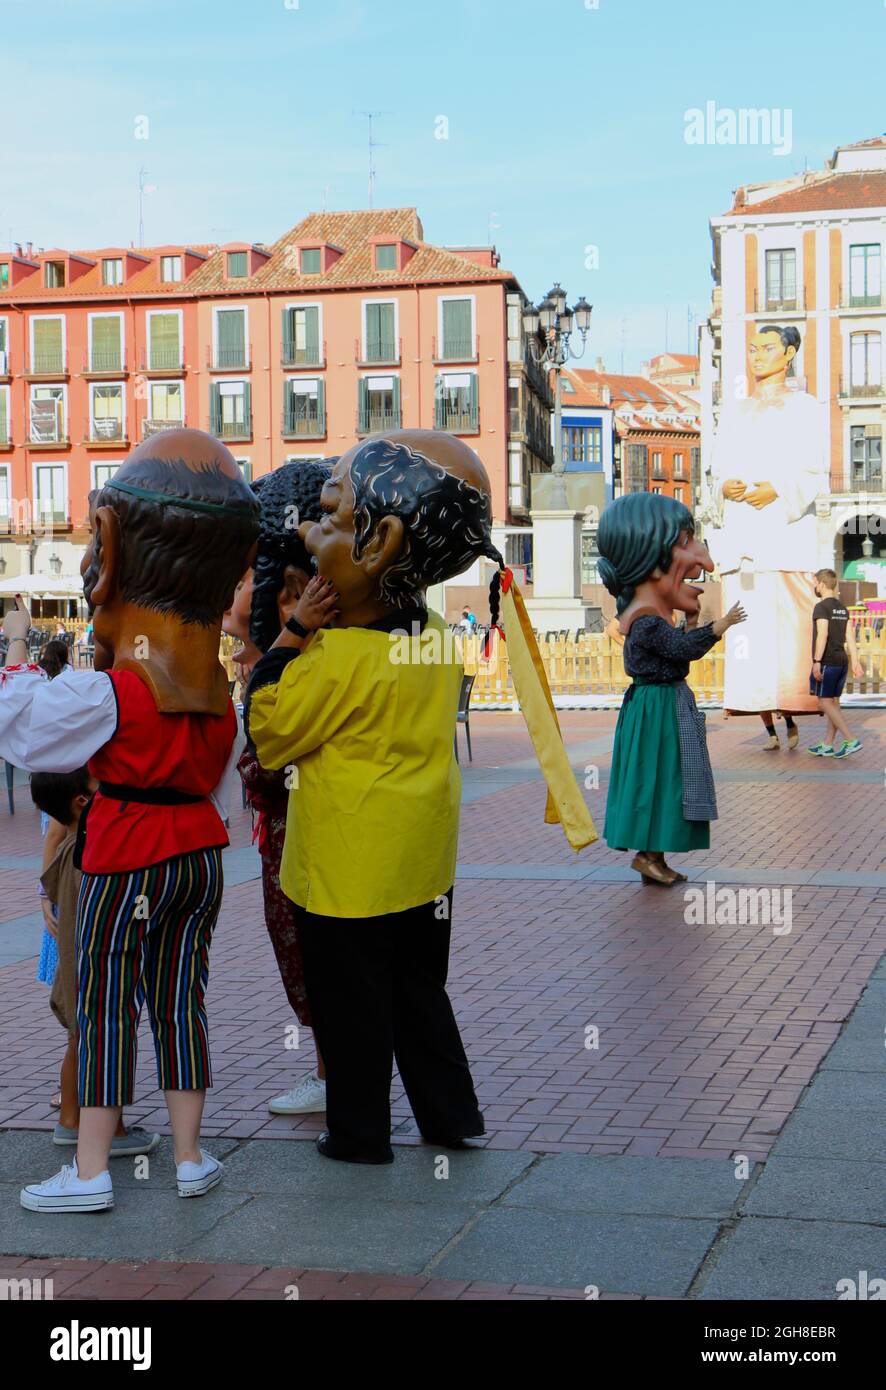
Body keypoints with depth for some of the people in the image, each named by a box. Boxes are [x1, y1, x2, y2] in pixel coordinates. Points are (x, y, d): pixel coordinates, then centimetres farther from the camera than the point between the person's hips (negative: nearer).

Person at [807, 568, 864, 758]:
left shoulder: (822, 607, -12)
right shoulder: (842, 608, 13)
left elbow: (822, 635, -21)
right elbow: (850, 637, 11)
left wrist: (816, 662, -22)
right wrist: (855, 662, 11)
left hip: (827, 662, -9)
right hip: (842, 661, 9)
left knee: (825, 703, -6)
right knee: (833, 703, 11)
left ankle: (851, 741, -14)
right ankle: (827, 746, 15)